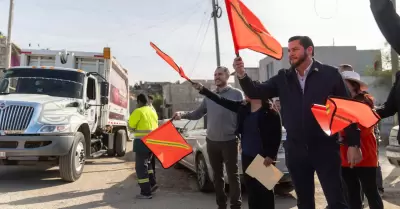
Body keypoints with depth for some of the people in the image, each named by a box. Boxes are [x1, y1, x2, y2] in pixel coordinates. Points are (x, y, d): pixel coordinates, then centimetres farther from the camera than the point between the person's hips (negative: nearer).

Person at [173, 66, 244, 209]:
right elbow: (198, 114, 11)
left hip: (229, 141, -5)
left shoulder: (236, 93, -3)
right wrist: (182, 115, -5)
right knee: (217, 175, 13)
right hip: (211, 141, 5)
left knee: (233, 175, 2)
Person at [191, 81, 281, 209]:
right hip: (247, 155, 6)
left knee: (265, 189, 3)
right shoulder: (243, 107, 7)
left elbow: (277, 135, -11)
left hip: (263, 157, -6)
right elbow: (222, 101, 9)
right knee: (250, 188, 14)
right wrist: (202, 89, 7)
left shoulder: (270, 111, -11)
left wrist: (271, 155, -15)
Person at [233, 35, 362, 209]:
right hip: (296, 151, 4)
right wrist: (242, 75, -16)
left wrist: (353, 144, -6)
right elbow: (256, 92, 2)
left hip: (325, 148, -3)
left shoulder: (330, 74, -3)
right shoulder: (283, 78, 7)